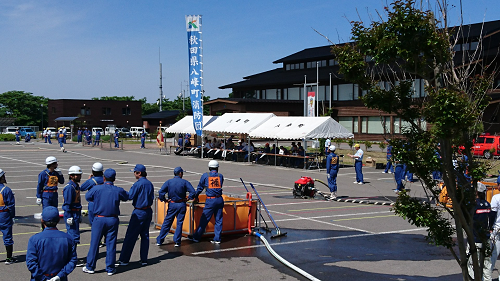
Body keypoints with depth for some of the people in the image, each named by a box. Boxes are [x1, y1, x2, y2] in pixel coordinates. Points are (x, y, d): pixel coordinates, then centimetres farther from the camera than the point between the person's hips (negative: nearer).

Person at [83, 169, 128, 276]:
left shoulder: (96, 189, -8)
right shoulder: (118, 190, -5)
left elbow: (87, 197, 8)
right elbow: (127, 197, 14)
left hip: (99, 219, -1)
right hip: (113, 220, 1)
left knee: (94, 243, 8)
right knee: (111, 244, 6)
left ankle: (90, 267, 17)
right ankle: (110, 269, 12)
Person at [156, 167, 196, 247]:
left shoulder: (169, 182, -3)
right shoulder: (185, 182, -5)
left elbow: (161, 192, -13)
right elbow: (193, 192, -13)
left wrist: (164, 200, 0)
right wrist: (188, 198, 2)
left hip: (172, 205, 1)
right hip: (182, 205, -1)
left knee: (166, 222, 9)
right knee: (179, 223, 8)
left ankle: (159, 241, 13)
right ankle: (177, 242, 7)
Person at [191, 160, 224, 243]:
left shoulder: (205, 176, 1)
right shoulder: (220, 176, 8)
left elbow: (200, 188, 8)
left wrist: (196, 196, 23)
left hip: (210, 200, -2)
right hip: (219, 199, 2)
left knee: (204, 219, 3)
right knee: (218, 220, 8)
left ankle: (196, 237, 11)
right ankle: (217, 239, 9)